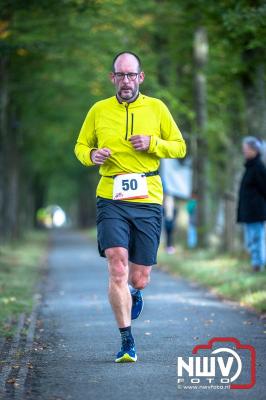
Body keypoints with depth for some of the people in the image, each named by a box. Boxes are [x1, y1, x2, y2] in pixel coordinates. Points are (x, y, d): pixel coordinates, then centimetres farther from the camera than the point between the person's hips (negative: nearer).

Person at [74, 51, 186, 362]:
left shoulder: (156, 108, 7)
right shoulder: (99, 110, 7)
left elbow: (180, 147, 9)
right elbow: (80, 146, 18)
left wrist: (152, 143, -9)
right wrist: (91, 155, -6)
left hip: (148, 200, 1)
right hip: (111, 199, -1)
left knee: (139, 278, 3)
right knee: (117, 267, -18)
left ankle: (134, 293, 43)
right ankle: (126, 339, -10)